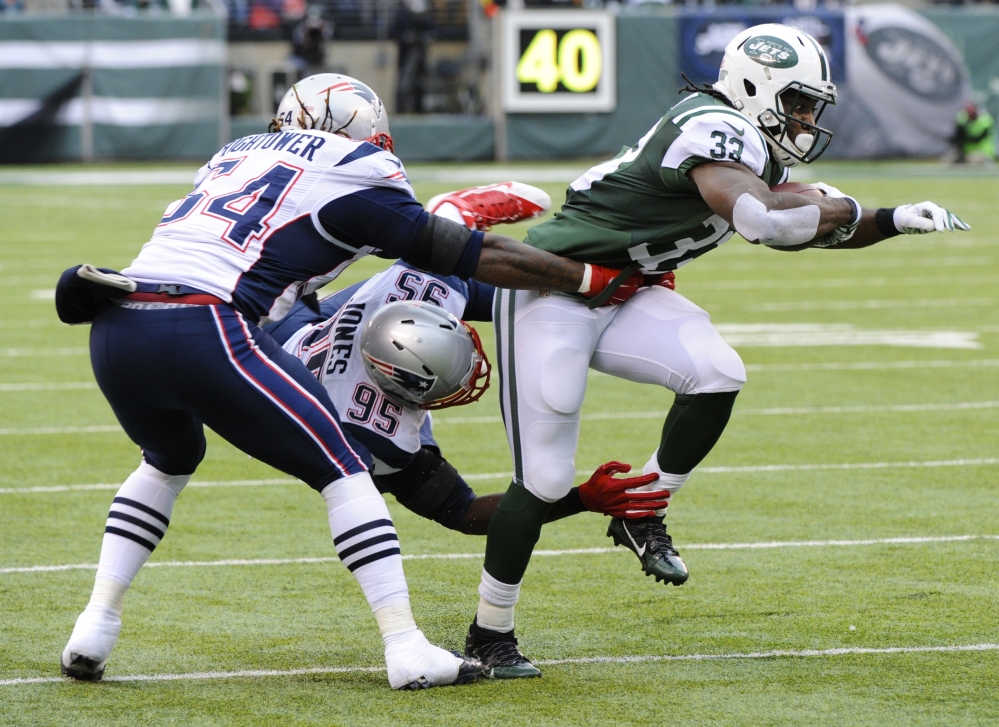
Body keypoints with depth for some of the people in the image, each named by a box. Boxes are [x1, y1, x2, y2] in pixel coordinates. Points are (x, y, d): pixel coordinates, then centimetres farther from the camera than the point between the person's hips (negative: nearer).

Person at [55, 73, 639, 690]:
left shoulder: (239, 153, 29)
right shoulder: (352, 176, 10)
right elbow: (474, 257, 11)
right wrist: (596, 277, 19)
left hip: (115, 331, 7)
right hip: (202, 332, -6)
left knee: (170, 461, 33)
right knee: (344, 470, 8)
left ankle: (96, 624, 21)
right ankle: (408, 648, 2)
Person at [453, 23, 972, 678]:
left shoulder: (756, 151, 9)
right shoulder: (716, 128, -21)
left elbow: (808, 233, 20)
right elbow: (758, 218, -37)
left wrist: (893, 222, 6)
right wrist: (838, 209, -21)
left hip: (621, 298, 9)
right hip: (552, 290, -9)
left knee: (717, 375, -16)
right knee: (545, 479, -7)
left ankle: (642, 515, 4)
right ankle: (489, 633, 8)